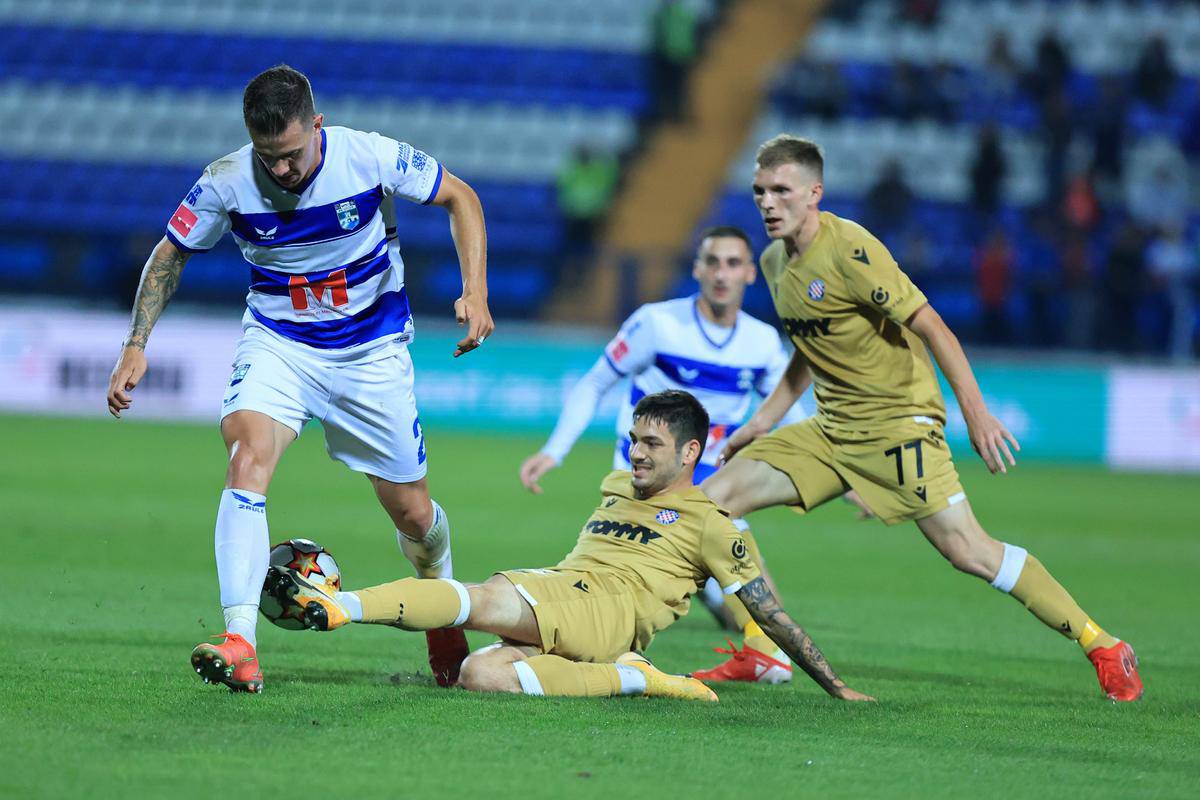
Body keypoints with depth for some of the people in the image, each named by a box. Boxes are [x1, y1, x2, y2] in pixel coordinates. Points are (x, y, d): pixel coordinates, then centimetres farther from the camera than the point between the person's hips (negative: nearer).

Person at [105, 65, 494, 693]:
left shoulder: (370, 158, -19)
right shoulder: (226, 182, -17)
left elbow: (460, 198, -4)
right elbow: (170, 255, 0)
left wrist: (475, 293, -16)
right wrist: (137, 346, -9)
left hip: (371, 350, 0)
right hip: (278, 341, 0)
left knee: (412, 511, 6)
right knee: (248, 455, -29)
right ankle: (239, 646, -36)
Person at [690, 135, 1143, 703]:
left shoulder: (849, 250, -17)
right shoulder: (775, 261, 8)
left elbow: (930, 327, -18)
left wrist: (976, 413, -23)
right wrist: (762, 423, 19)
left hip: (898, 420, -8)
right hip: (830, 429, 8)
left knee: (967, 551, -15)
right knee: (716, 497, -1)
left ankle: (1101, 647, -5)